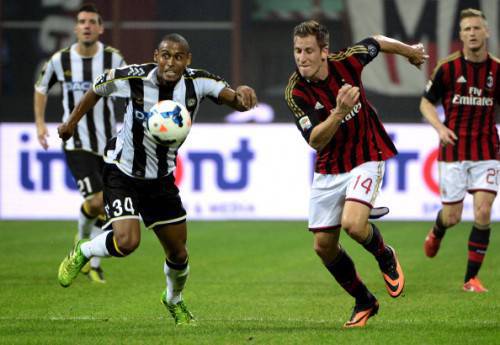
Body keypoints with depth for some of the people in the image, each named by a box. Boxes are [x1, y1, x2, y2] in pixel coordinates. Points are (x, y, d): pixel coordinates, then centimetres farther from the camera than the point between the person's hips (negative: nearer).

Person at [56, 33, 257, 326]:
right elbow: (98, 89, -2)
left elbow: (238, 102, -17)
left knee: (178, 252, 11)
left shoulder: (199, 82, -15)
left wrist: (243, 94, -41)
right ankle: (82, 253, 9)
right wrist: (72, 122, 10)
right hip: (123, 173, -4)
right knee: (127, 241, -24)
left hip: (161, 179, 4)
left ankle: (174, 300, 43)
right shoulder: (133, 78, -22)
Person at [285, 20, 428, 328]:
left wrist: (410, 51, 26)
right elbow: (315, 141, -23)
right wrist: (339, 112, -40)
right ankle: (364, 302, 26)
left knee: (353, 224, -26)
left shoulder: (347, 62, -15)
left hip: (366, 158, -3)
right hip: (328, 170, 3)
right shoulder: (296, 92, -16)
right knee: (324, 246, 4)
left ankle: (385, 256, 9)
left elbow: (377, 42, 7)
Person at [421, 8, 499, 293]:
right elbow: (426, 103, 3)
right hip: (454, 151, -1)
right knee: (452, 217, 4)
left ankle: (471, 278, 0)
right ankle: (437, 233, 43)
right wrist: (440, 127, -15)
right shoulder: (448, 68, -6)